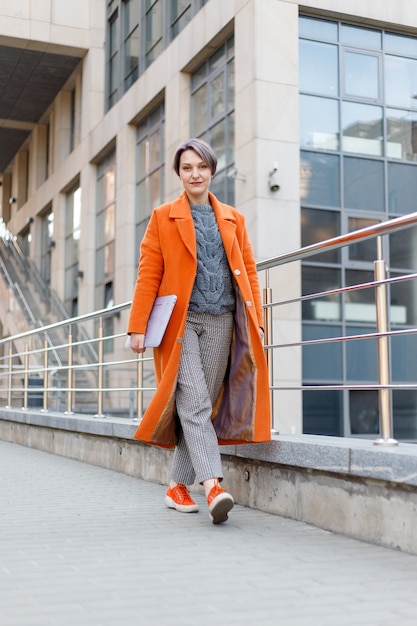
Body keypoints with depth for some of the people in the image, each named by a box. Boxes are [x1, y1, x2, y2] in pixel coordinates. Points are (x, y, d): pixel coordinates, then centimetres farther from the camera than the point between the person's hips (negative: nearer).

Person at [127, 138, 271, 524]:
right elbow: (148, 275, 2)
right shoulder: (163, 217, 8)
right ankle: (213, 486, -20)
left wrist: (256, 321, 6)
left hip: (221, 323, 3)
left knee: (205, 406, 3)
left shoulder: (233, 219, 16)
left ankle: (178, 486, 15)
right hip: (180, 321, -3)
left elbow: (248, 272, 15)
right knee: (194, 403, -14)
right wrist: (138, 327, -5)